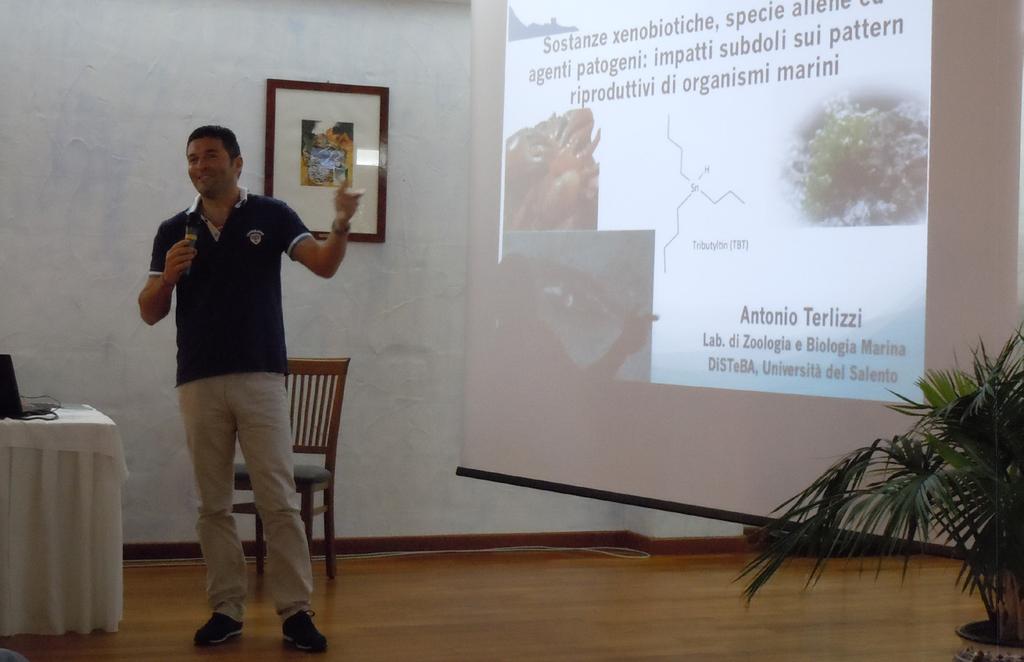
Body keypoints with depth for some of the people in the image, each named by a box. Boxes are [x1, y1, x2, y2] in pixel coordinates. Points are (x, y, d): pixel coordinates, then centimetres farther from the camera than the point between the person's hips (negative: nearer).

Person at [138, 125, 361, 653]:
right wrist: (167, 276, -13)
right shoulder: (173, 231, 9)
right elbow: (149, 313, 7)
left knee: (278, 501, -4)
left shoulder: (271, 215, 2)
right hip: (198, 382, 3)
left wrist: (341, 224, -30)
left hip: (260, 377, -3)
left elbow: (324, 265, -11)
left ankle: (296, 611, 1)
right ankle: (226, 609, 16)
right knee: (213, 505, 7)